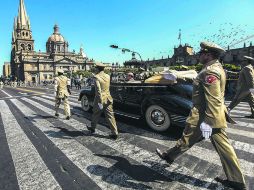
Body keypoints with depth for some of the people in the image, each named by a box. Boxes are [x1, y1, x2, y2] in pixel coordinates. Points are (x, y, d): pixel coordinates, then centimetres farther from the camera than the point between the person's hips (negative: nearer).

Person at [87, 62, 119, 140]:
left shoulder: (96, 77, -13)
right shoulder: (108, 76, 6)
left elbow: (98, 90, -22)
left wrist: (100, 102, -22)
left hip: (100, 99, -5)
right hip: (108, 99, 5)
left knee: (96, 114, 17)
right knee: (110, 116, 5)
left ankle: (92, 128, 39)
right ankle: (115, 133, 5)